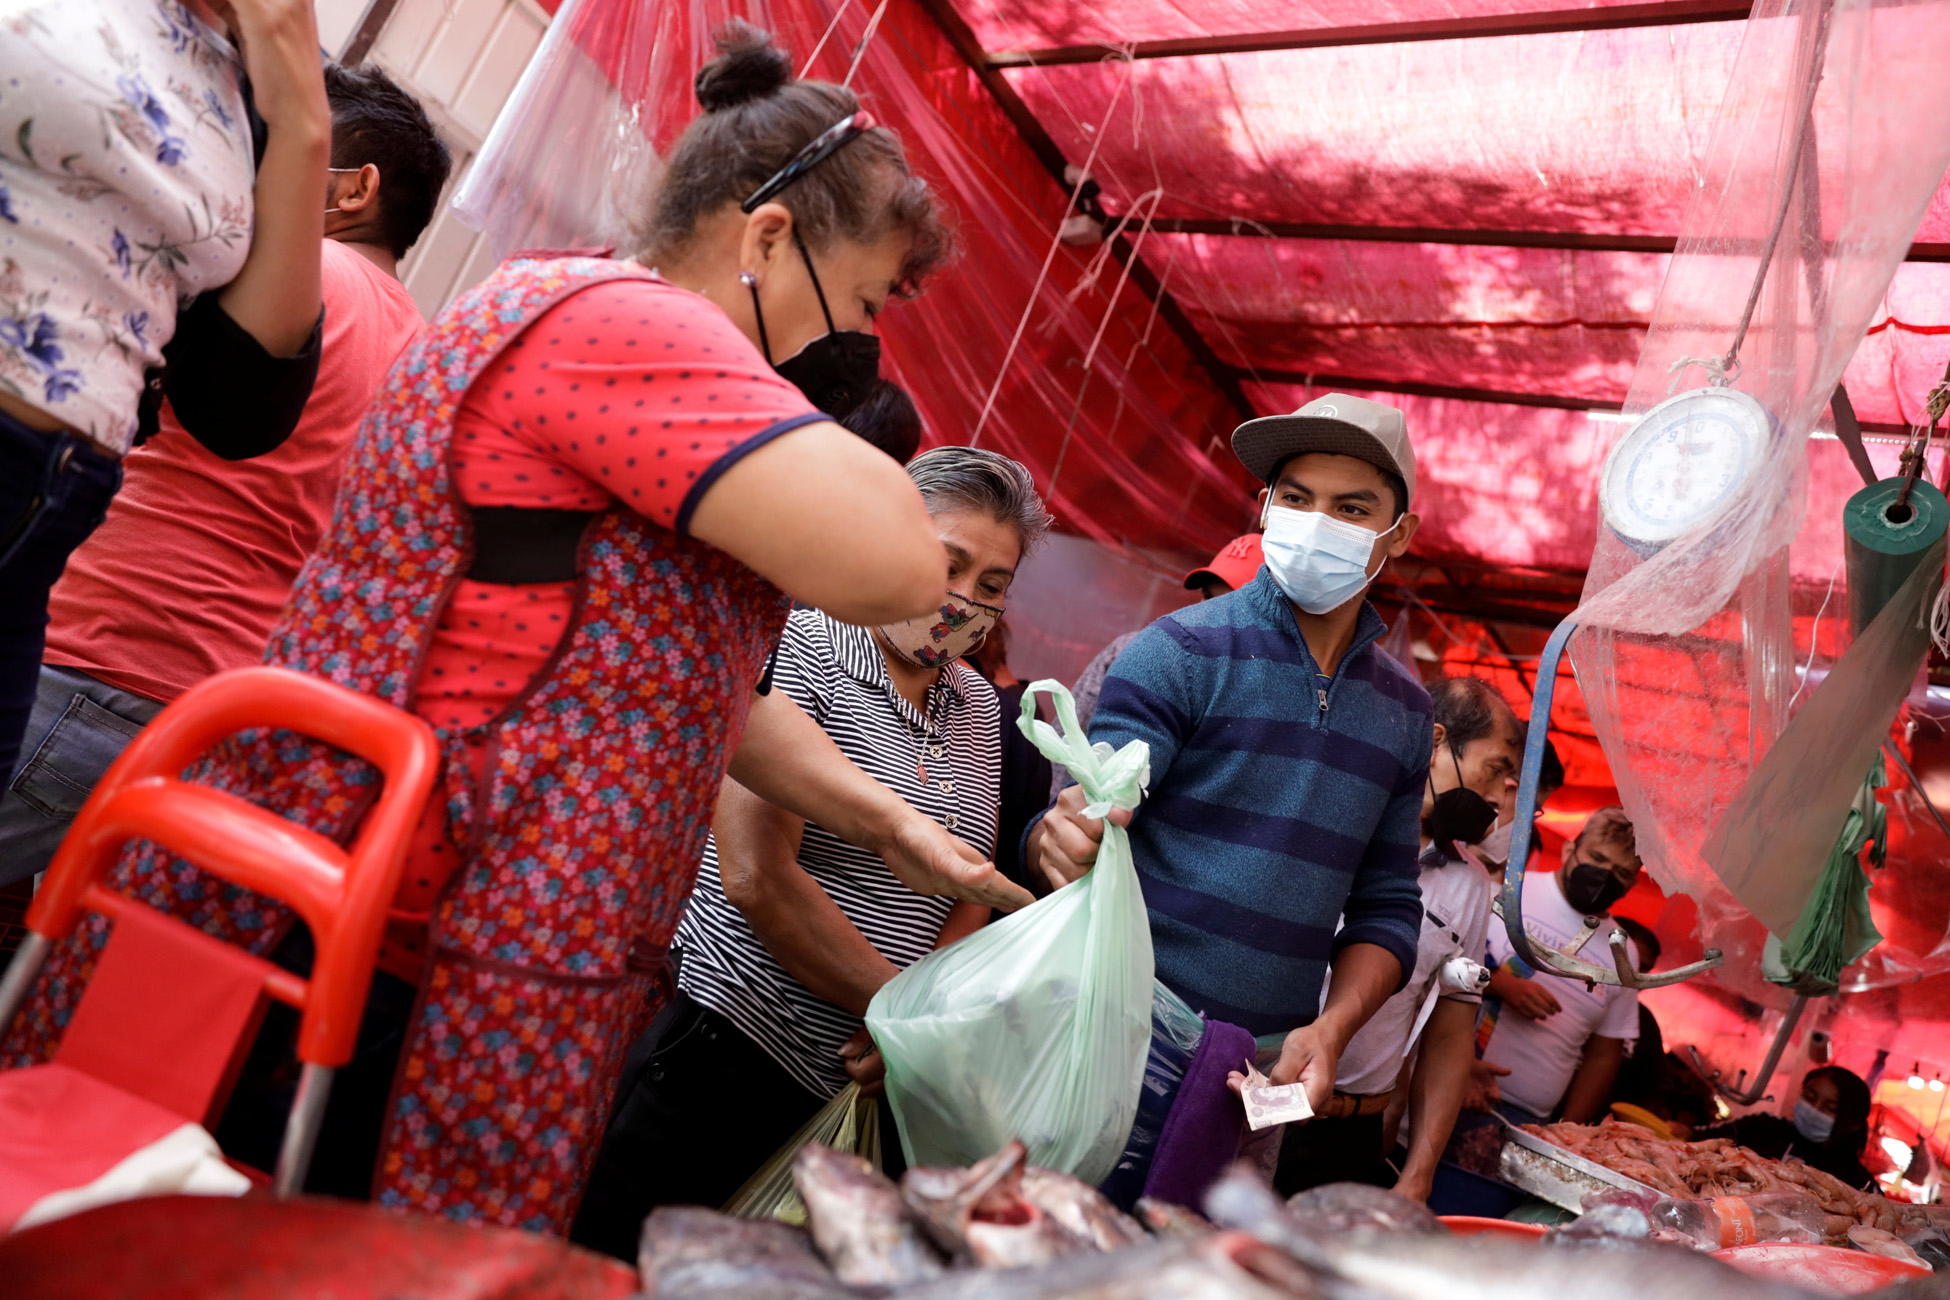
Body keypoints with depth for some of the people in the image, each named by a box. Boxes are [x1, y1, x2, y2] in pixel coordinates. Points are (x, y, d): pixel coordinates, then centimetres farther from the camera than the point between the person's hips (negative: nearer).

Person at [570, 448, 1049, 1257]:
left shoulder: (978, 705, 11)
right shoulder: (799, 651, -11)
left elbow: (973, 892, 12)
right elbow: (756, 878, -19)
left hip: (855, 1089, 6)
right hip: (723, 1056, -6)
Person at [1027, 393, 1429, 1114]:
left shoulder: (1404, 709, 9)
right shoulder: (1182, 651, -7)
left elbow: (1387, 907, 12)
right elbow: (1086, 818, -12)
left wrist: (1331, 1029, -4)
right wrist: (1063, 841, -36)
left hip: (1271, 1062, 4)